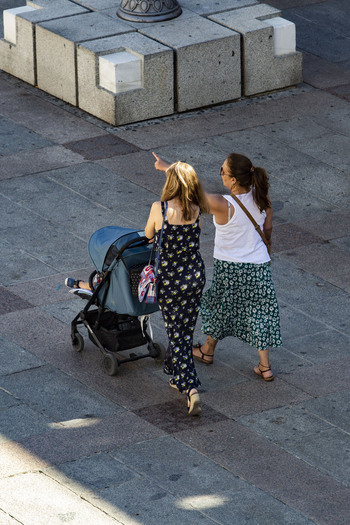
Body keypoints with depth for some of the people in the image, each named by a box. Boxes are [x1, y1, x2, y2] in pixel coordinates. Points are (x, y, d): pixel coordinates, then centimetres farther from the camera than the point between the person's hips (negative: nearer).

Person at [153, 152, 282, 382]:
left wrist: (167, 167, -10)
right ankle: (265, 366, 20)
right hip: (258, 265, 3)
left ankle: (208, 350, 44)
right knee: (258, 311, 15)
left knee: (221, 307, 21)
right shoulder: (261, 197, -15)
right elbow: (268, 228, 0)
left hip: (228, 268, -3)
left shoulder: (223, 206, -30)